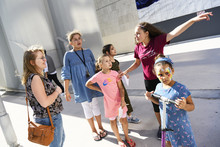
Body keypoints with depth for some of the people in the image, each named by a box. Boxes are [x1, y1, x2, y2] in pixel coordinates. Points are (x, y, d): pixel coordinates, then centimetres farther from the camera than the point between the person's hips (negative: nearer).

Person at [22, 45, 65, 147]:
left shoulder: (38, 76, 7)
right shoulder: (35, 78, -25)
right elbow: (44, 102, -30)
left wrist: (55, 90, 7)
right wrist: (57, 91, -16)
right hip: (50, 119, -10)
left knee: (61, 138, 29)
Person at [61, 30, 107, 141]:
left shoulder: (88, 51, 6)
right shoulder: (68, 55, -1)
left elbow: (95, 66, 12)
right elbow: (66, 74, -2)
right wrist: (66, 91, -4)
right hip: (80, 86, -2)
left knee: (95, 104, 10)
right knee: (86, 107, 8)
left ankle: (100, 127, 29)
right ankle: (93, 130, 27)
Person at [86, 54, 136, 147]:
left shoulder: (114, 73, -8)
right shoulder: (97, 76, -13)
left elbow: (121, 88, -5)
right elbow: (88, 84, 3)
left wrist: (122, 100, -16)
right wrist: (100, 90, -2)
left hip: (119, 101, 1)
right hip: (109, 103, -1)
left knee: (123, 120, 11)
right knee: (113, 121, 15)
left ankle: (127, 137, 36)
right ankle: (119, 139, 36)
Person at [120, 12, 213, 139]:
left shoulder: (158, 40, -14)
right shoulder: (138, 48, -4)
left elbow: (174, 33, -26)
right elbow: (136, 63, 9)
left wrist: (193, 20, -36)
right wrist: (125, 72, 0)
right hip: (149, 82, 3)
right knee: (156, 105, 16)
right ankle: (161, 126, 39)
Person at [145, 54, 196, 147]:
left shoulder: (180, 89, -25)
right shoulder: (159, 87, -8)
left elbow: (192, 106, -16)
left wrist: (184, 106, -37)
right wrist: (151, 98, -8)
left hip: (180, 125, -5)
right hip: (166, 124, 5)